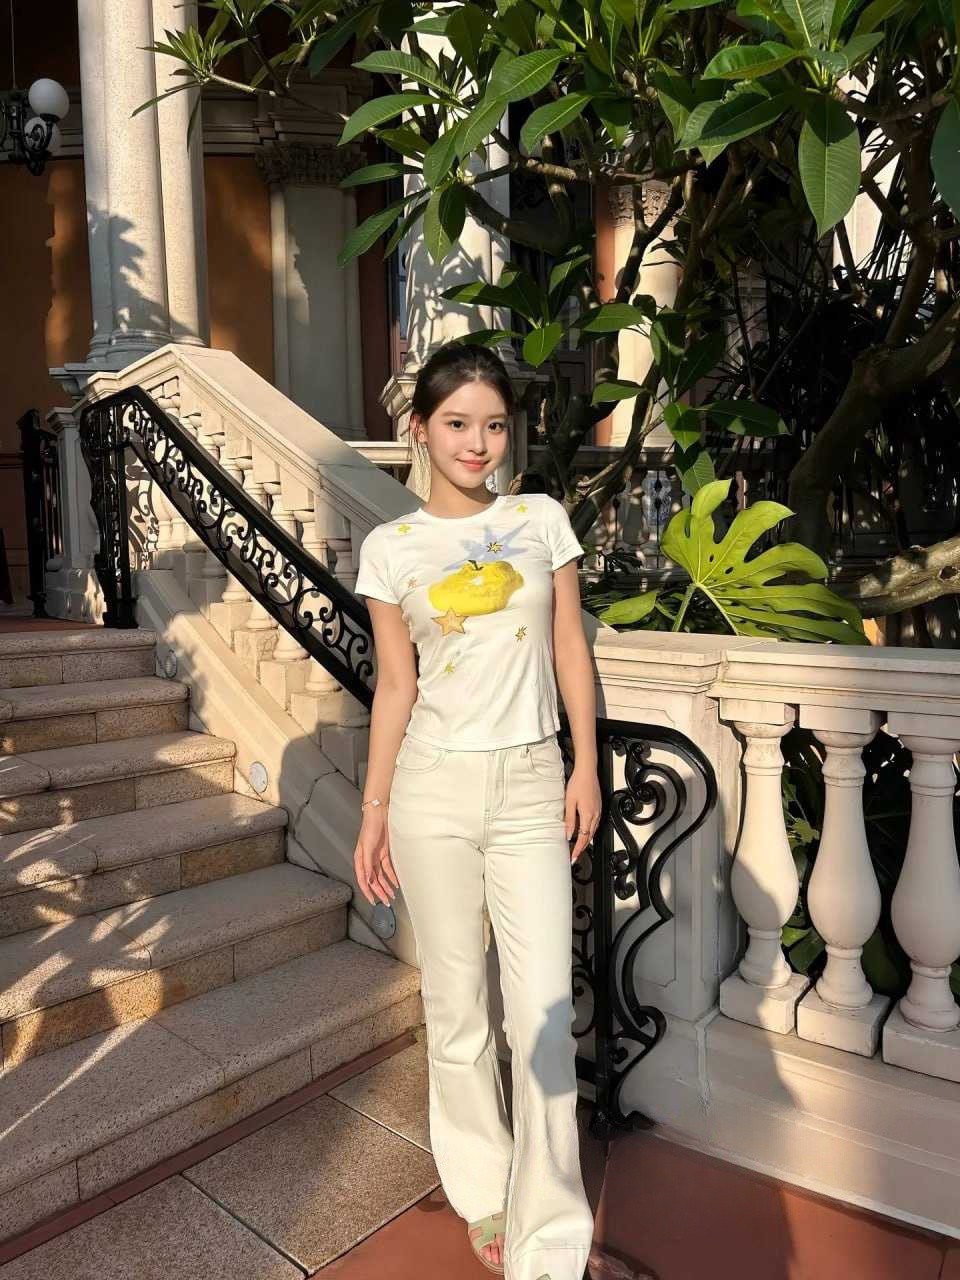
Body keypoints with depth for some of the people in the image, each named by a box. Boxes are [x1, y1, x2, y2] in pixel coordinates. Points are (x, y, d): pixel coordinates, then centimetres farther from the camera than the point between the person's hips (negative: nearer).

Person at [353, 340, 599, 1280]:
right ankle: (482, 1198, 35)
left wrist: (586, 766, 1)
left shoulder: (543, 519, 4)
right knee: (456, 1006, 11)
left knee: (544, 1015, 0)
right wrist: (375, 809, 3)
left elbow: (569, 649, 6)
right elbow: (394, 685, 3)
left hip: (531, 784, 1)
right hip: (435, 787, 0)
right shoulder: (390, 548, 1)